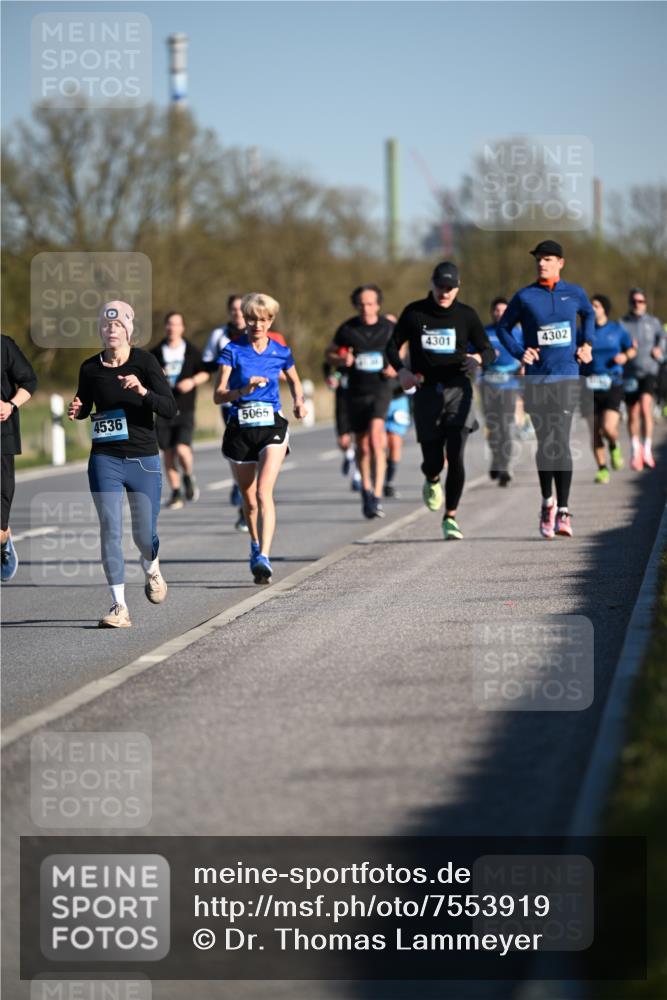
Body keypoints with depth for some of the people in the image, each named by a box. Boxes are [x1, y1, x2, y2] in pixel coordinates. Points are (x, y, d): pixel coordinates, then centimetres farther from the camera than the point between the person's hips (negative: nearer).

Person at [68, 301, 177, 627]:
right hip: (105, 460, 1)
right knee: (110, 530, -11)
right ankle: (119, 607, -7)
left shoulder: (145, 362, -7)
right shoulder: (90, 368, 1)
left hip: (143, 459, -1)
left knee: (144, 535, 4)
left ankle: (151, 569, 40)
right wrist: (77, 411, -5)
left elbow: (170, 409, -13)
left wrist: (143, 391, -29)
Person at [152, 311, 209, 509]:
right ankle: (175, 493, 16)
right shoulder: (156, 353, 5)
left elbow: (205, 373, 10)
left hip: (185, 409, -2)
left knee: (182, 449, -16)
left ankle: (188, 477, 14)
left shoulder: (192, 351, 2)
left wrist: (192, 381, -8)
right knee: (168, 453, 3)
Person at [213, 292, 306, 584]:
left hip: (272, 428, -1)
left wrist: (299, 402, 5)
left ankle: (263, 558, -27)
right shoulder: (232, 351, -3)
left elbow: (294, 381, 24)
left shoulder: (281, 352, 4)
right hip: (239, 430, 1)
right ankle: (256, 545, 38)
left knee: (264, 492, -19)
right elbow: (218, 395, -9)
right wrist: (244, 390, -26)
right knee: (248, 498, 12)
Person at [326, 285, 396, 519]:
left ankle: (377, 496, -23)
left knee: (376, 438, -21)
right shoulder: (347, 329, -1)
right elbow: (329, 354, 11)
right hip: (356, 392, 2)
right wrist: (342, 359, -11)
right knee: (362, 446, 10)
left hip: (381, 389, -2)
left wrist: (395, 366, -3)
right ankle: (366, 489, 34)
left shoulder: (389, 328, -1)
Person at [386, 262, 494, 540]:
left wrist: (477, 358, -17)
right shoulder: (414, 313, 4)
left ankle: (450, 518, -4)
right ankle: (432, 481, 42)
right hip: (427, 392, 1)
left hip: (458, 390, -1)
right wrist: (401, 370, -9)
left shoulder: (466, 315, 4)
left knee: (455, 456, -15)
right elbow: (393, 346, 11)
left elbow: (488, 350, 7)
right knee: (433, 460, 3)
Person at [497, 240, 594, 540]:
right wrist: (519, 353, -2)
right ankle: (547, 502, 23)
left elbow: (589, 314, 26)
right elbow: (503, 327, 12)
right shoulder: (525, 297, 1)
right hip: (536, 378, 1)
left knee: (560, 441, -11)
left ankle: (563, 510, -10)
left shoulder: (575, 293, 5)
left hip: (567, 377, -1)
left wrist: (586, 343, 13)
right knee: (544, 442, 4)